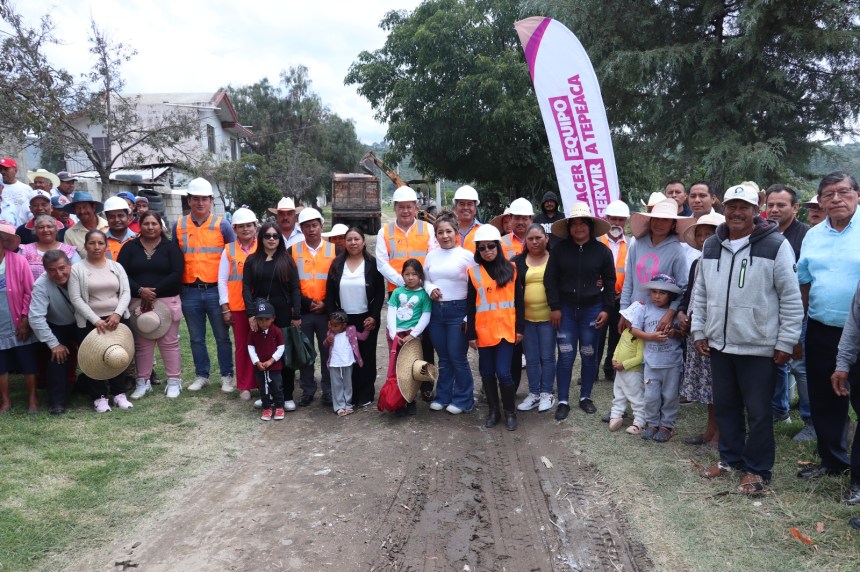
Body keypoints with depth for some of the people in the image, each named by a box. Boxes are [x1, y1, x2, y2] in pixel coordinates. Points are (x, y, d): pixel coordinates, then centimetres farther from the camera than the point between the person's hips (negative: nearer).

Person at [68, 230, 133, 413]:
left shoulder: (116, 266, 6)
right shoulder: (77, 269, -3)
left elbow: (126, 292, 0)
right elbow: (76, 298, -10)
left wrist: (117, 314, -16)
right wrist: (95, 320, -17)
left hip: (116, 319, 2)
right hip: (89, 322, -2)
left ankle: (119, 394, 18)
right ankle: (99, 396, 14)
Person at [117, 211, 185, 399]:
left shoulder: (170, 246, 3)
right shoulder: (130, 247, 8)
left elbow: (177, 273, -7)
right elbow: (121, 273, -1)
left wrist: (155, 292, -14)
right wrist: (140, 290, -16)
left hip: (167, 301, -2)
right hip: (138, 302, 2)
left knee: (169, 342, 2)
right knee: (142, 344, 7)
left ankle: (174, 381, 10)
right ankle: (143, 381, 18)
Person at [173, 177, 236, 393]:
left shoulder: (222, 225, -1)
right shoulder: (179, 226, 6)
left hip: (215, 290, -2)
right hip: (189, 292, 3)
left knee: (222, 337, 5)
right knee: (196, 338, 12)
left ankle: (227, 376, 17)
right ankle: (201, 375, 25)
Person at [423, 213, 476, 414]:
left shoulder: (467, 255, -6)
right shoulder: (431, 255, 8)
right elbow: (425, 279, 16)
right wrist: (430, 289, -7)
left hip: (458, 310, -4)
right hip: (436, 310, 5)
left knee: (458, 358, 0)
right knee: (443, 358, 15)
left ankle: (463, 400, 15)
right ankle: (443, 396, 27)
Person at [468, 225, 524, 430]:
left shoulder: (511, 269, 3)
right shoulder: (474, 272, 2)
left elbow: (519, 301, 5)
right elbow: (470, 306, 2)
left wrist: (520, 327, 0)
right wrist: (471, 333, -1)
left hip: (506, 330, -1)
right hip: (484, 331, 1)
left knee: (503, 373, -6)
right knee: (487, 373, 9)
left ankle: (510, 412, 13)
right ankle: (493, 411, 25)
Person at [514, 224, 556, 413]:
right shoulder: (518, 261, 4)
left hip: (548, 316, -2)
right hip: (526, 317, 3)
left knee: (547, 356, 6)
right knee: (531, 358, 10)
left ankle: (547, 393, 18)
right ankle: (533, 393, 21)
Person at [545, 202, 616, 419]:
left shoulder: (602, 250, -2)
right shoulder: (560, 248, -4)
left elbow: (609, 281, 4)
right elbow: (550, 279, -1)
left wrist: (606, 309, 0)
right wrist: (554, 307, -6)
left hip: (592, 309, 1)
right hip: (565, 310, 0)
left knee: (589, 355, 9)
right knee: (565, 356, 0)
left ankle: (585, 397, 25)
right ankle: (563, 401, 9)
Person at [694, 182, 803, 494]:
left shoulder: (775, 245, -9)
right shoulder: (711, 246, 7)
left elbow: (791, 298, -8)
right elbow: (700, 292, 14)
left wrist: (786, 342, -9)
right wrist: (699, 331, 10)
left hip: (758, 346, -5)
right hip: (719, 344, 5)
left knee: (758, 411, 7)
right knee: (725, 406, 16)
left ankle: (758, 470, 23)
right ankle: (730, 458, 33)